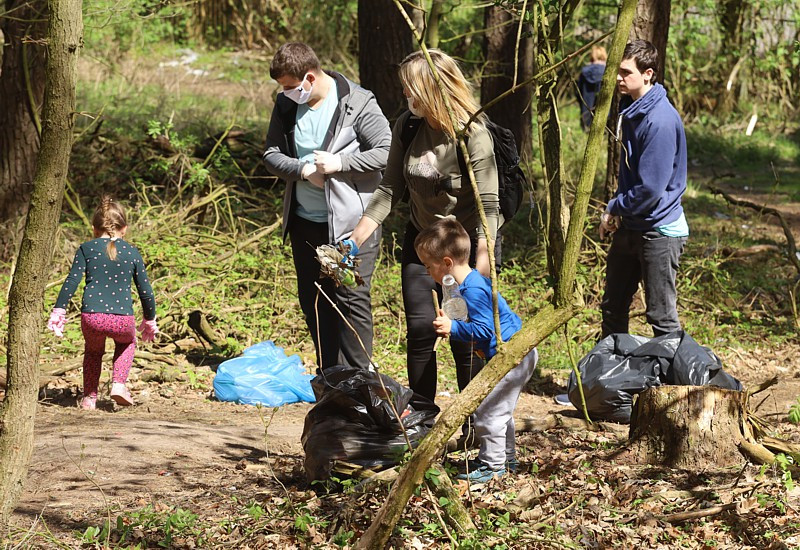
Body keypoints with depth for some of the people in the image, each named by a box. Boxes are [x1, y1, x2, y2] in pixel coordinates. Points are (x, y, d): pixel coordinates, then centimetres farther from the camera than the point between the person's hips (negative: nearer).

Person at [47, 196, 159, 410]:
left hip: (91, 318, 0)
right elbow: (145, 290, 13)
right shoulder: (132, 252, 12)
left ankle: (89, 397, 28)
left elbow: (72, 281, 0)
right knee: (127, 342, 34)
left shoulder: (86, 248, 10)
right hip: (122, 320, 0)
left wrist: (58, 311, 2)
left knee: (93, 350, 32)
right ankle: (119, 383, 14)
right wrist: (150, 320, 25)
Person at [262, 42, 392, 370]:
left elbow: (386, 152, -13)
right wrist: (302, 170, -12)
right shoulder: (287, 104, 4)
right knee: (313, 301, 12)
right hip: (304, 222, 6)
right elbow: (271, 154, 7)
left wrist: (339, 163, -21)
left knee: (351, 298, -6)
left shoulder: (358, 103, -12)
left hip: (351, 221, -6)